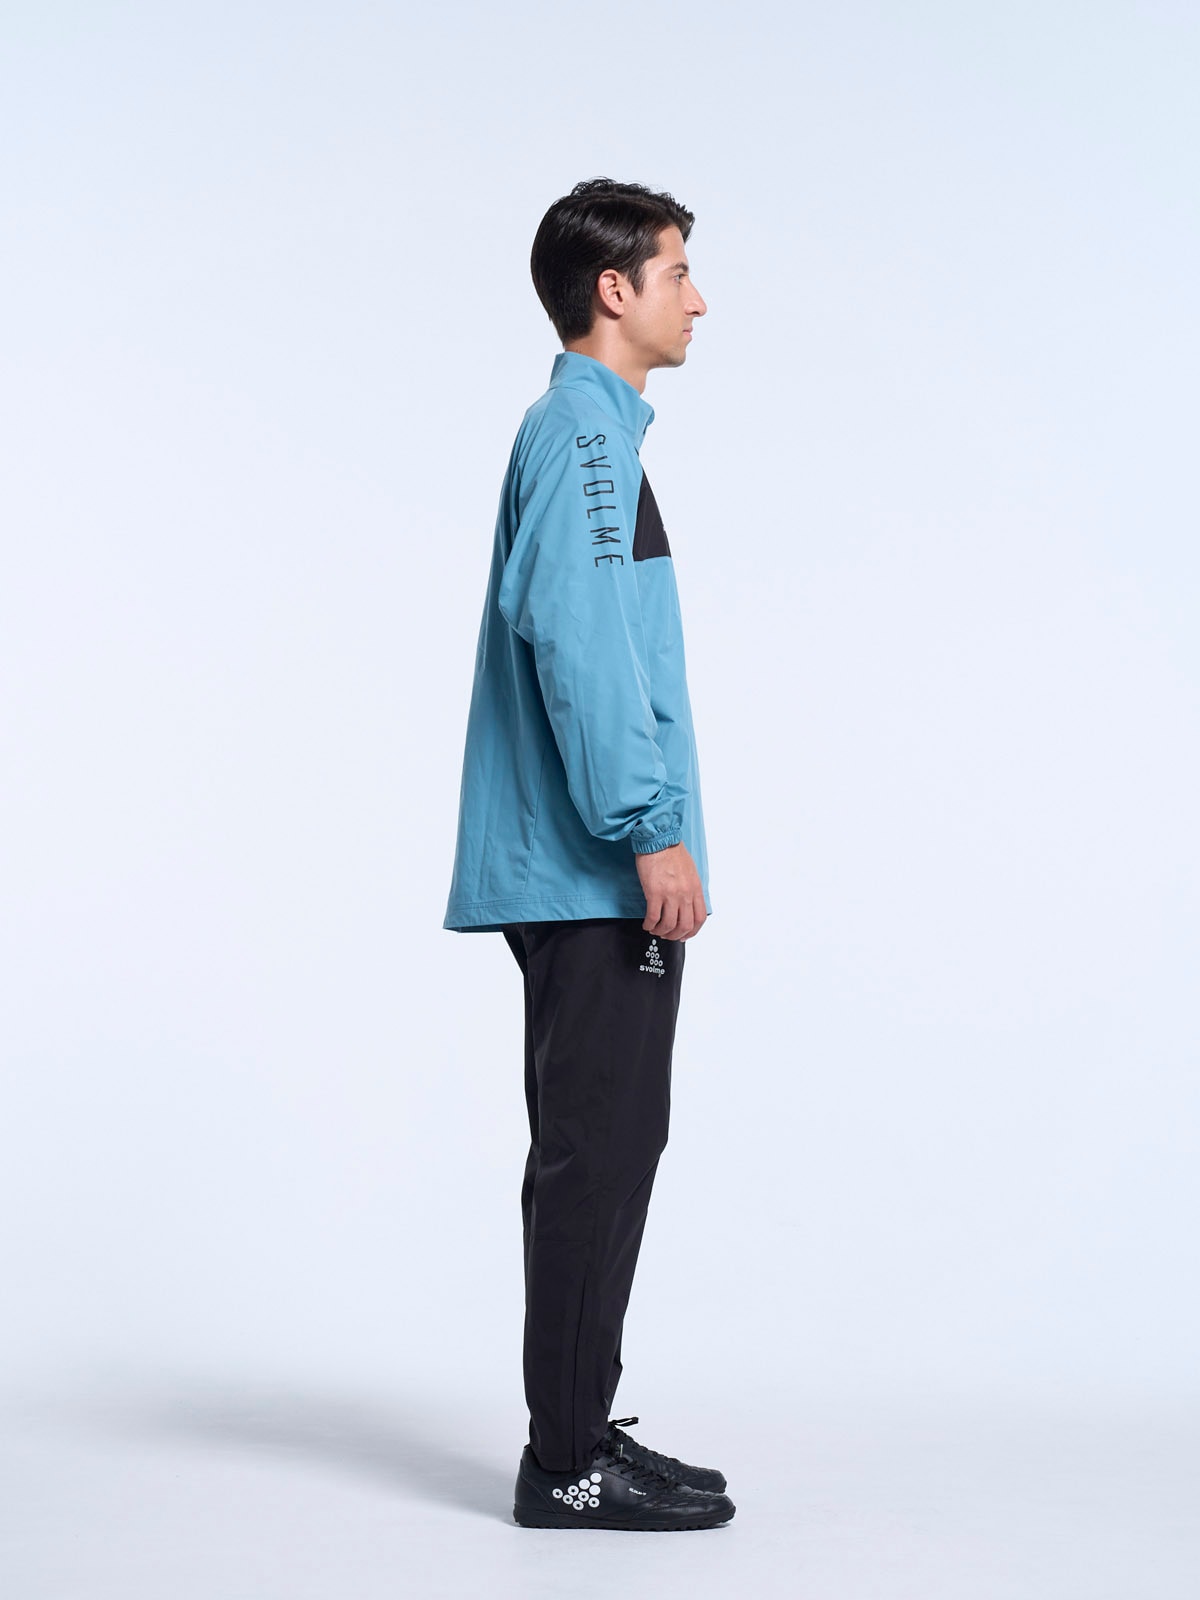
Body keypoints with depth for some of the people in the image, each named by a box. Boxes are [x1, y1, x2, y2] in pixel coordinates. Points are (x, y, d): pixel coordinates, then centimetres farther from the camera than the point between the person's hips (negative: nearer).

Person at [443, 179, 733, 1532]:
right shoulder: (582, 430, -10)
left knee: (596, 1150, 13)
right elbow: (577, 638, -20)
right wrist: (651, 830, -21)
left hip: (581, 872, 10)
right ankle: (570, 1461, 2)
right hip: (599, 873, -10)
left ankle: (580, 1434, 21)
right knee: (600, 1151, -6)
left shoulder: (591, 430, 22)